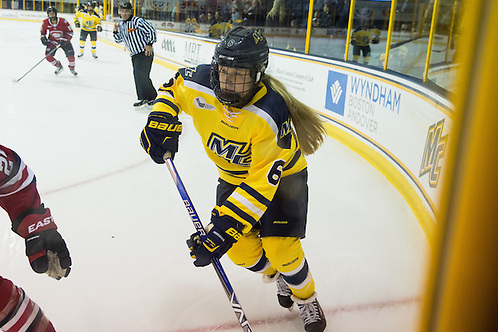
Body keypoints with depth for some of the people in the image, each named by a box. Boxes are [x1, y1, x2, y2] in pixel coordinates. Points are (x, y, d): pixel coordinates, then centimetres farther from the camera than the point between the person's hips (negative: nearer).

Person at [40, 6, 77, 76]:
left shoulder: (63, 21, -23)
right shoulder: (45, 22, -15)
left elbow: (70, 31, -15)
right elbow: (42, 32, 3)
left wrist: (64, 40, -25)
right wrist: (43, 38, -16)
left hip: (64, 40, -2)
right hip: (52, 40, 2)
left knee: (70, 54, -13)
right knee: (48, 55, -14)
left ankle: (72, 68, 17)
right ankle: (59, 66, 13)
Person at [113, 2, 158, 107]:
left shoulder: (137, 21, -12)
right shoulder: (121, 25, 13)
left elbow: (151, 30, -14)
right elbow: (118, 40, 19)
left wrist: (149, 44, -17)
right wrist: (116, 31, 2)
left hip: (145, 52, -9)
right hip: (134, 55, 9)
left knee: (140, 73, -16)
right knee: (139, 75, 8)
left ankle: (144, 97, -6)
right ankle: (152, 96, 17)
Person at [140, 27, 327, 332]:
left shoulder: (270, 114, -37)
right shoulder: (199, 84, -23)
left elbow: (263, 181, -37)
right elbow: (174, 85, 2)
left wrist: (226, 226, -41)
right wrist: (161, 120, -15)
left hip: (280, 175, -4)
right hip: (233, 176, 5)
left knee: (280, 248, -12)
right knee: (241, 250, -1)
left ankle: (306, 298, 21)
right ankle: (277, 275, 34)